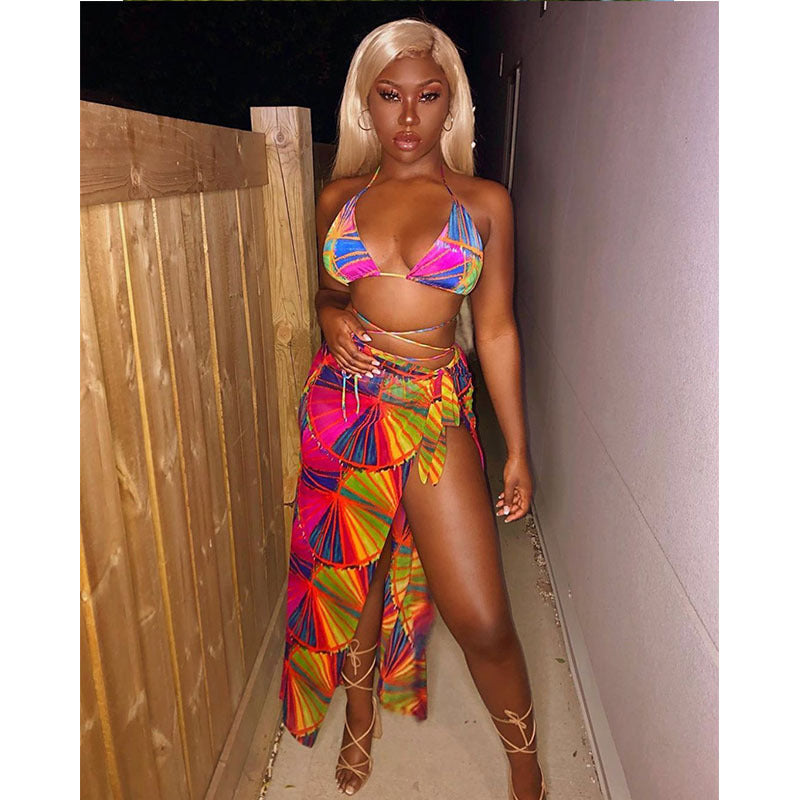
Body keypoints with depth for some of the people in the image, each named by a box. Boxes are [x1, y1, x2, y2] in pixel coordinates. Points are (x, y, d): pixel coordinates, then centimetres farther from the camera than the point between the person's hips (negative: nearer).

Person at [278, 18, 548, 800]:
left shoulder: (483, 201, 2)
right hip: (342, 405, 3)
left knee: (482, 620, -3)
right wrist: (332, 319, -6)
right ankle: (361, 716, 46)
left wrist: (518, 449, 2)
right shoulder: (338, 197, 8)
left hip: (435, 414, -2)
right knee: (349, 578, 16)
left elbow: (496, 328, 3)